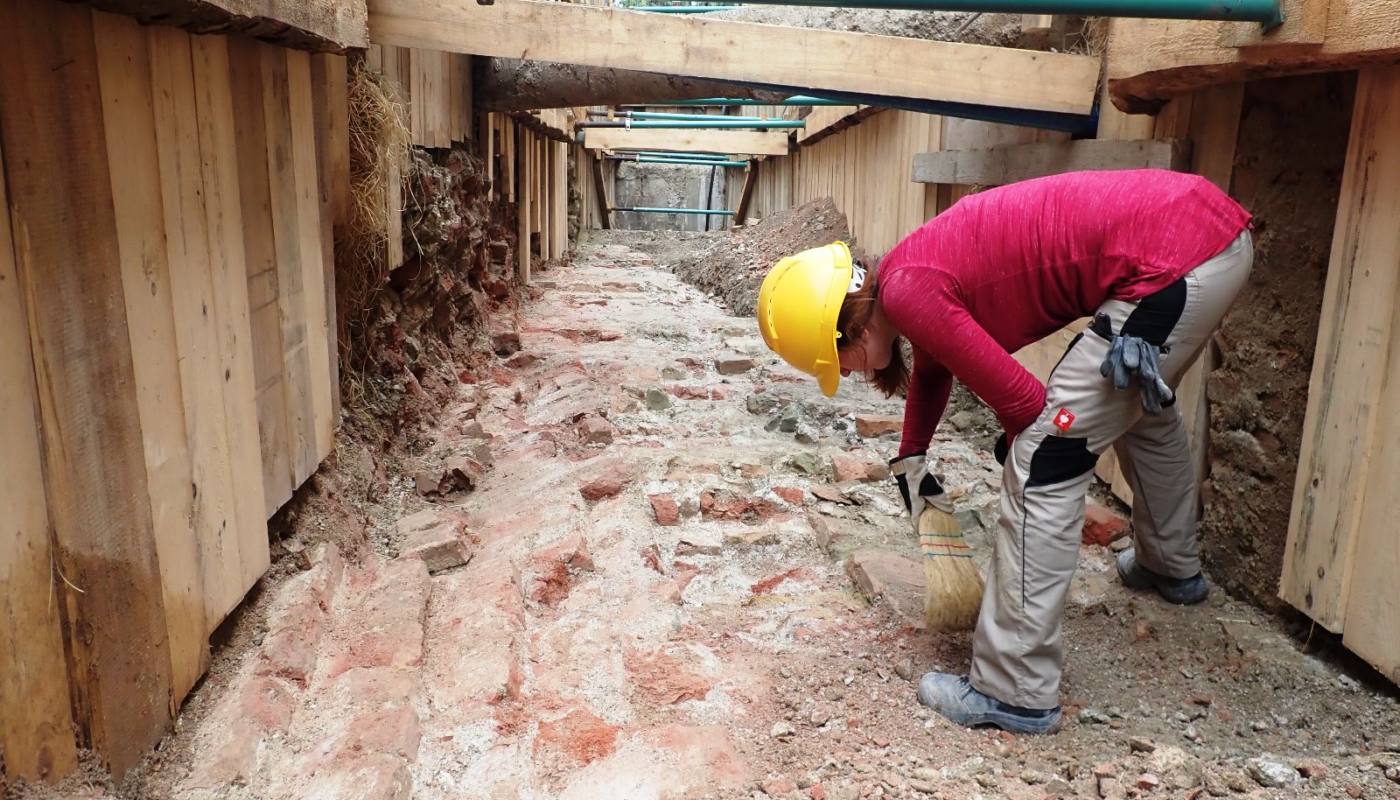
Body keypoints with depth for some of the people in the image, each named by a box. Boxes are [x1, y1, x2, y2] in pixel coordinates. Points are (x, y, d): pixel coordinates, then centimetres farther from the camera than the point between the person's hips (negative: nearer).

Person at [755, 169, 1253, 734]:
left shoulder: (906, 292, -14)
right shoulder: (914, 273, 15)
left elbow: (1021, 401, -10)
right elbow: (932, 371, 35)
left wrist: (1019, 454, 11)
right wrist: (910, 459, 47)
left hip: (1170, 262, -10)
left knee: (1043, 462, -5)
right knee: (1142, 404, 33)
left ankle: (1016, 693, 4)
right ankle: (1170, 565, 58)